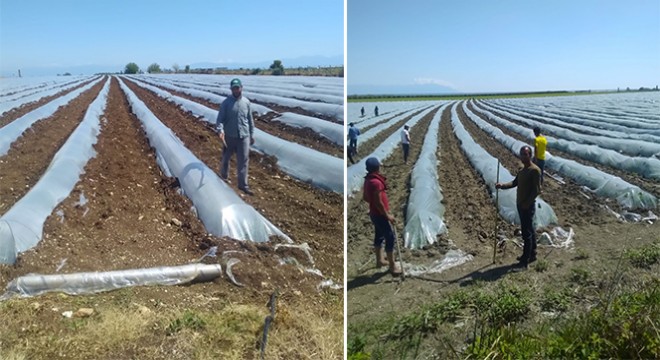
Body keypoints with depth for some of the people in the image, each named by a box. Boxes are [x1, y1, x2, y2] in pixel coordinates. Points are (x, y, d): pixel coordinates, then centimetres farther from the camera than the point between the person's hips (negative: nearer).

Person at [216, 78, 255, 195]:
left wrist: (252, 135, 12)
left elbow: (250, 120, 10)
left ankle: (243, 185, 6)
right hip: (229, 136, -1)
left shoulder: (246, 102, 2)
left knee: (243, 161, 0)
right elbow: (220, 118, -9)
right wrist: (220, 130, -28)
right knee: (226, 158, 17)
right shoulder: (226, 102, -6)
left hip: (244, 136, 1)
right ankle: (224, 176, 42)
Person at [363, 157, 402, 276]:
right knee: (390, 238, -4)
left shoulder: (368, 180, 3)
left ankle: (379, 260, 34)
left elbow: (365, 197, 13)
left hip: (374, 213, 10)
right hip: (380, 215, -10)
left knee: (379, 236, 21)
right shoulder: (376, 182, -26)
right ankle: (392, 266, 1)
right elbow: (378, 202, -26)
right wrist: (387, 215, -17)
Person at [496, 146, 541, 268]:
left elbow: (537, 190, -19)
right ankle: (532, 254, 29)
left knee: (526, 232, -4)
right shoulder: (522, 170, 12)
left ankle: (525, 260, 2)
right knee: (529, 230, 18)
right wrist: (502, 185, -5)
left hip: (528, 206, -9)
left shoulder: (535, 170, -16)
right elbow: (515, 183, 13)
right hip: (520, 204, 9)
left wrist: (527, 204, -19)